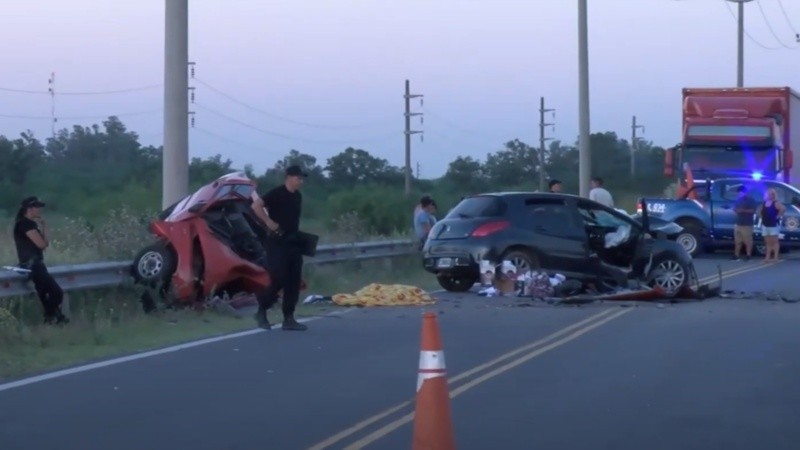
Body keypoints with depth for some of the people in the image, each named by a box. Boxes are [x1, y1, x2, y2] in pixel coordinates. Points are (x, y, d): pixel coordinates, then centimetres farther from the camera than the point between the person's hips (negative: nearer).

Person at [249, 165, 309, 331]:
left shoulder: (298, 196, 14)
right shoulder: (276, 193, -10)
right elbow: (256, 205, -21)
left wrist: (298, 233, 13)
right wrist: (269, 222, -22)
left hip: (293, 242, 8)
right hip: (277, 242, -8)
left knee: (294, 281, 4)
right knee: (278, 278, -13)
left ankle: (288, 318, 8)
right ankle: (262, 311, 5)